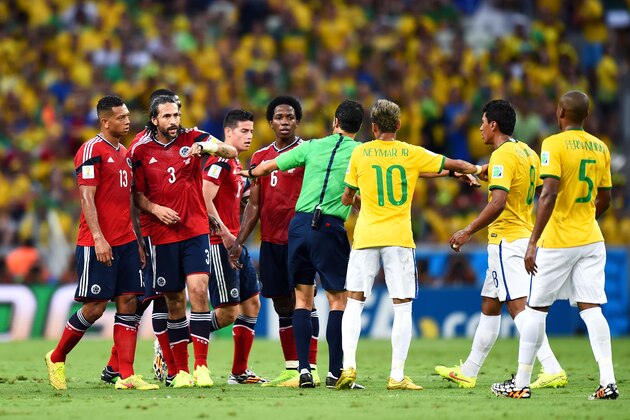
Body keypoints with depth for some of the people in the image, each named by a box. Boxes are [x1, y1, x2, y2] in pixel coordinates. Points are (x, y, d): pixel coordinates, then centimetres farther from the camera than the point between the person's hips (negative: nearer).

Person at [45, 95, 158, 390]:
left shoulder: (123, 153, 17)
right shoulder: (92, 150, -9)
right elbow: (87, 198, -14)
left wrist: (137, 241, 17)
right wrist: (98, 238, -21)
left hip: (125, 242, 8)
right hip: (98, 244, -8)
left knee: (128, 303, 0)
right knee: (95, 306, -5)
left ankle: (126, 376, -2)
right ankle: (57, 358, 14)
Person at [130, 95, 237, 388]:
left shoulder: (192, 138, 3)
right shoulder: (141, 151, 3)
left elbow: (231, 152, -4)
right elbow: (137, 194, 8)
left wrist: (206, 147, -23)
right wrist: (155, 209, -11)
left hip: (196, 231, -1)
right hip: (163, 235, 1)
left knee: (198, 290, -16)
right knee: (174, 301, 4)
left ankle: (202, 366, -14)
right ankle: (181, 370, 12)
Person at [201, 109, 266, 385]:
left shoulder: (235, 164, 18)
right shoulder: (220, 162, -12)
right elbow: (204, 200, -20)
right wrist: (225, 233, -19)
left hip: (235, 244, 10)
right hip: (220, 245, -10)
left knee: (251, 304, 9)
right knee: (228, 313, -9)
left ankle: (239, 372, 13)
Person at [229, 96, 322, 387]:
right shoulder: (261, 157, 14)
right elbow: (254, 205, 17)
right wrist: (239, 241, 9)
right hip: (271, 241, 5)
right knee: (282, 305, 8)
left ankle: (310, 368, -8)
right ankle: (291, 368, 14)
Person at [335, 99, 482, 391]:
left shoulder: (360, 153, 2)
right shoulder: (412, 154, 1)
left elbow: (347, 198, 10)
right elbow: (455, 165, 11)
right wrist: (477, 169, 32)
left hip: (366, 236, 1)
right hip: (399, 237, -1)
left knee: (354, 302, 6)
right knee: (402, 307, 3)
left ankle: (348, 366, -6)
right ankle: (397, 376, -2)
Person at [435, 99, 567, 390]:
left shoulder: (502, 156, -16)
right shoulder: (528, 153, 12)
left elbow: (498, 203, -25)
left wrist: (468, 231, -19)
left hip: (507, 240, -10)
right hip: (525, 235, 10)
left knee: (518, 306, -14)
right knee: (489, 306, 17)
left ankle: (552, 370, -22)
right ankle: (468, 373, 25)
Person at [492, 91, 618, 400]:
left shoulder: (554, 144, -12)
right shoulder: (600, 148, 8)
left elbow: (549, 195, -21)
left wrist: (533, 241, -21)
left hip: (558, 242, -5)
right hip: (591, 240, 5)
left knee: (536, 308, 5)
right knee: (591, 308, 2)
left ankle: (521, 383, 10)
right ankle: (608, 382, -9)